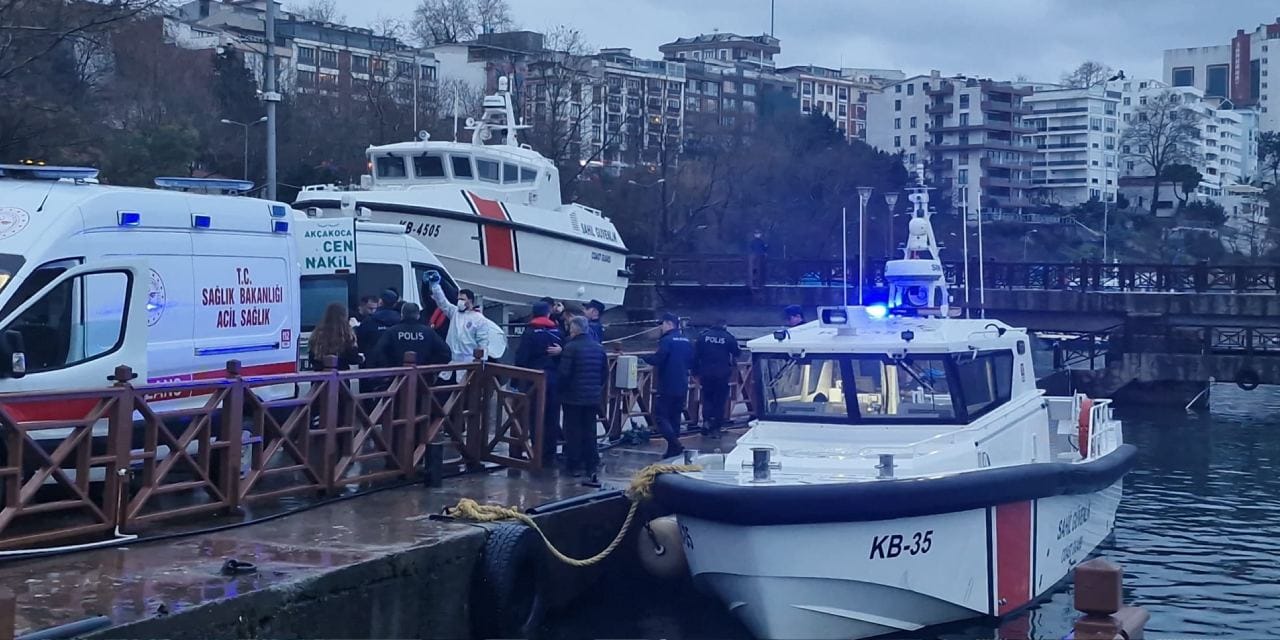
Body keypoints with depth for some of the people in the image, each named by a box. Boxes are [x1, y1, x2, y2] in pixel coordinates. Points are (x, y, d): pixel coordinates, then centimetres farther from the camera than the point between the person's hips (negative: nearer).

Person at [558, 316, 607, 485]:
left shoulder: (571, 347, -14)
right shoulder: (599, 348, 5)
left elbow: (563, 373, -16)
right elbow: (605, 372, 10)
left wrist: (560, 389, 0)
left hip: (573, 396, -5)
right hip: (593, 397, 5)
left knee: (573, 431, 3)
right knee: (590, 431, 11)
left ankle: (575, 465, 5)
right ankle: (592, 466, 12)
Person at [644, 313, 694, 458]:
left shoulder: (667, 340, -13)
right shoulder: (686, 341, 11)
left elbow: (658, 359, -21)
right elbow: (692, 362, 14)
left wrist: (646, 358, -4)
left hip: (667, 386, -8)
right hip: (682, 386, 8)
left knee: (660, 415, -4)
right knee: (675, 416, 14)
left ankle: (675, 444, -17)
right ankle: (673, 448, 15)